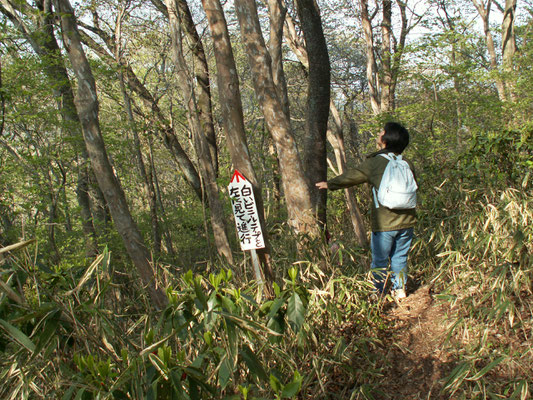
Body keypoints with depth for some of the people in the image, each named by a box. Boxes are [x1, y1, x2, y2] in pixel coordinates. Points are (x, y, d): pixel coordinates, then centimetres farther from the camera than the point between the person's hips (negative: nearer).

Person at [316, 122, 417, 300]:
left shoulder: (374, 162, -9)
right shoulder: (407, 164, 4)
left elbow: (351, 177, 2)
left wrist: (329, 184, 16)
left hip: (384, 223, -4)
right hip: (406, 221, 4)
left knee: (380, 260, 6)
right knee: (399, 258, 15)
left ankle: (378, 294, 12)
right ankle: (400, 291, 20)